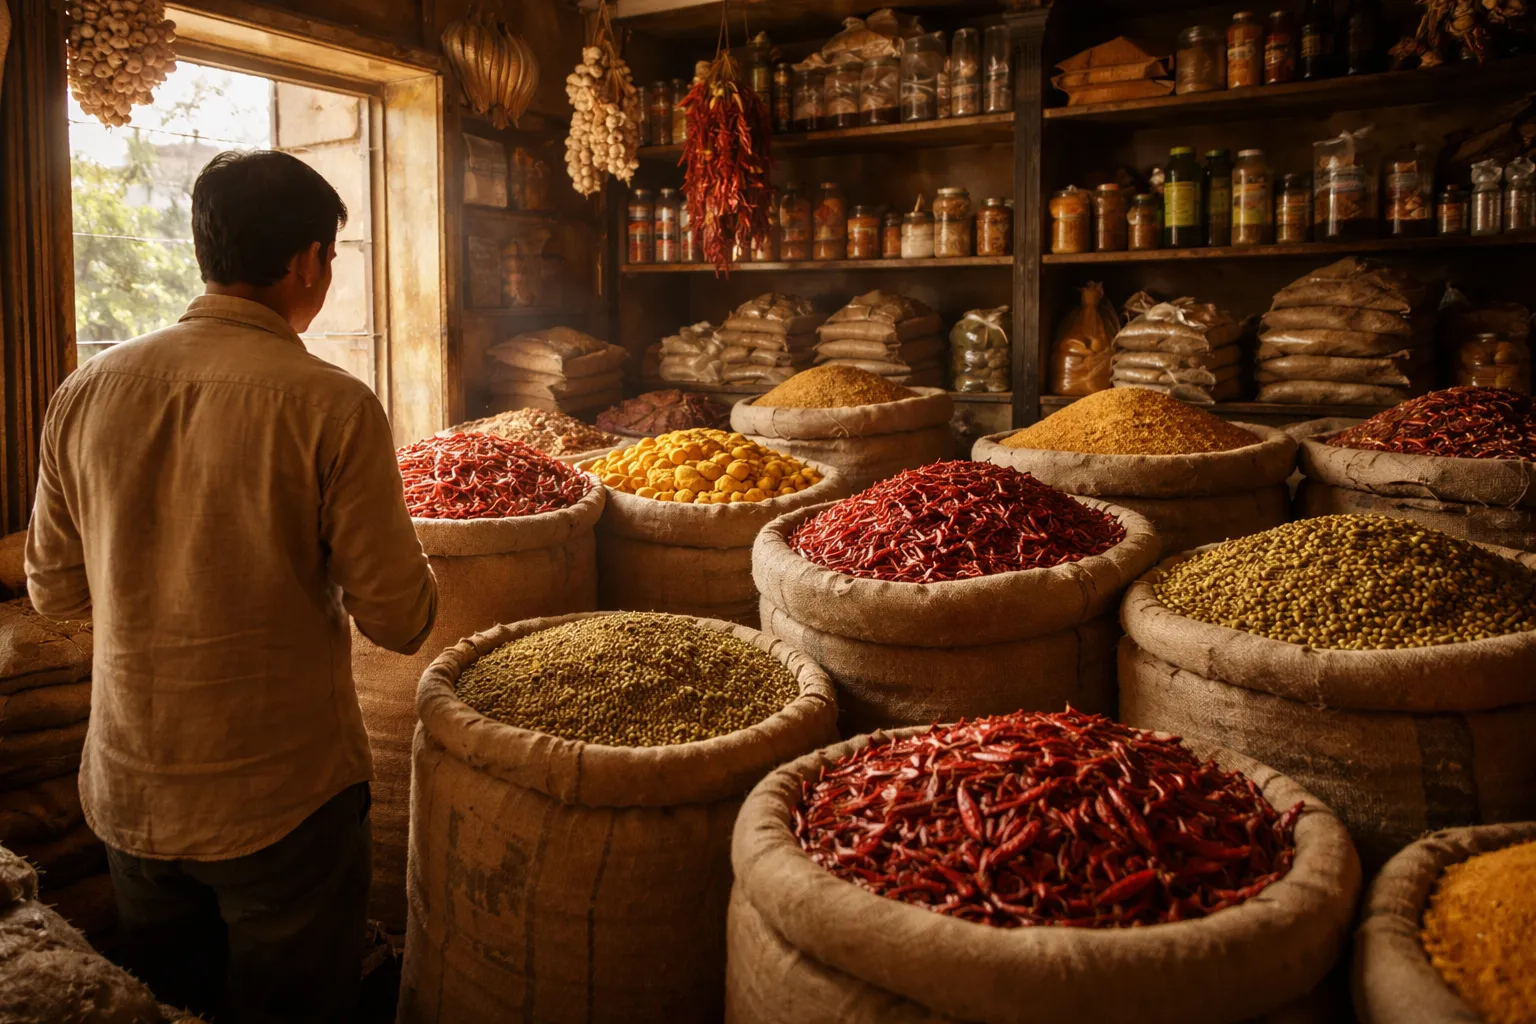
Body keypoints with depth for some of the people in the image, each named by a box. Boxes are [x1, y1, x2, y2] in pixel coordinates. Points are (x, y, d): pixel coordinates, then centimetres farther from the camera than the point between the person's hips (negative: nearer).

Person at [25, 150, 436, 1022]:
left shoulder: (87, 391, -4)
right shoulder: (331, 404, -18)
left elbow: (55, 592, 6)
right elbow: (400, 620, -16)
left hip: (128, 795, 5)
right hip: (284, 796, -4)